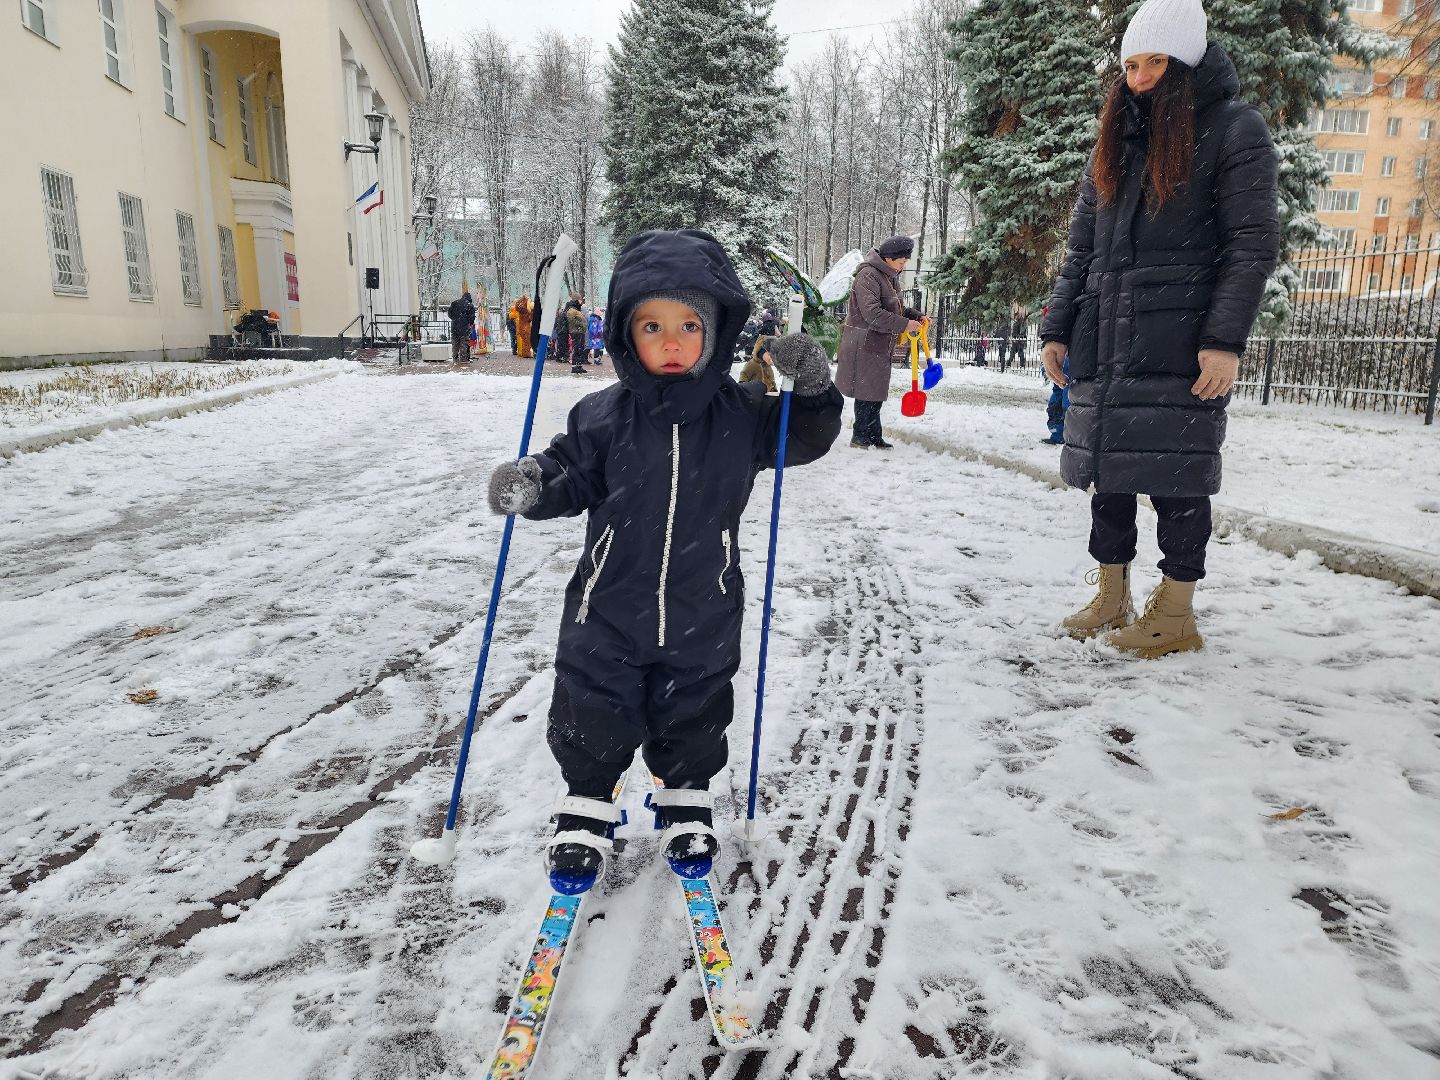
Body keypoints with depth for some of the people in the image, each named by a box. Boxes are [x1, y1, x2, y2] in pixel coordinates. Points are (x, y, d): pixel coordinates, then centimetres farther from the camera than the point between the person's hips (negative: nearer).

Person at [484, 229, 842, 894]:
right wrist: (529, 487, -22)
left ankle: (687, 803, 43)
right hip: (608, 613, 0)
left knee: (693, 720, 18)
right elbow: (569, 477, -1)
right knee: (592, 720, 13)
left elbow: (805, 439, 4)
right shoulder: (602, 417, -10)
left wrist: (814, 388, -14)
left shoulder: (742, 415, -6)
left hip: (702, 619, 1)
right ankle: (586, 807, 37)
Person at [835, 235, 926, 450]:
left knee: (877, 392, 13)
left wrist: (916, 316, 5)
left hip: (880, 345, 10)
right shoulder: (868, 276, -17)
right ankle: (860, 437, 7)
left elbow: (895, 309, 23)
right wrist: (904, 324, -21)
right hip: (863, 345, -10)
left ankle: (873, 437, 21)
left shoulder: (890, 277, 15)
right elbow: (873, 314, -25)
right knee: (867, 392, -4)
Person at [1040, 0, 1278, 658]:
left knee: (1176, 475, -3)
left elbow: (1254, 243, -5)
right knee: (1109, 466, 6)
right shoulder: (1116, 142, 19)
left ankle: (1176, 615, 7)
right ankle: (1111, 602, 16)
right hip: (1103, 343, 6)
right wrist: (1057, 330, 9)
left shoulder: (1233, 129, 2)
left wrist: (1225, 339, -16)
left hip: (1180, 344, -5)